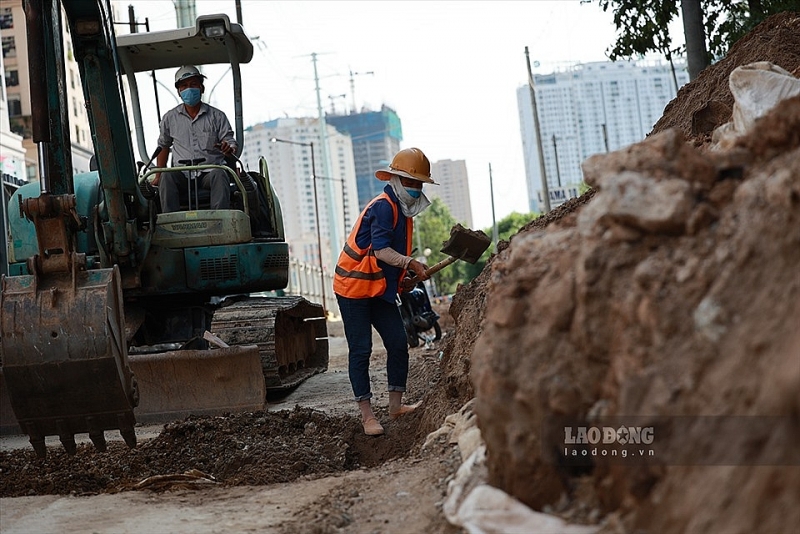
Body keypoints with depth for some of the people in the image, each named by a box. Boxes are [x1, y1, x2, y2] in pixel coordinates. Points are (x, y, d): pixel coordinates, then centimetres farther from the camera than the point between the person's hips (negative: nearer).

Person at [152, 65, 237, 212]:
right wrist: (158, 176, 17)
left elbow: (231, 142, 5)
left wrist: (229, 149, -21)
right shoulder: (170, 118, 15)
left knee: (220, 174, -35)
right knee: (167, 176, -31)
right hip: (182, 175, 1)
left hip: (209, 172, -1)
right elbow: (163, 146, 25)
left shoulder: (217, 116, 10)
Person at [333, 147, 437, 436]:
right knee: (360, 350, -5)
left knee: (398, 343, 4)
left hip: (379, 290, 9)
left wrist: (404, 279, 10)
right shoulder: (383, 207, -18)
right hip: (354, 287, -9)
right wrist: (411, 263, -42)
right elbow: (380, 251, -31)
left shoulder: (402, 212, 12)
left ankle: (396, 405, 13)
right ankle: (367, 414, -1)